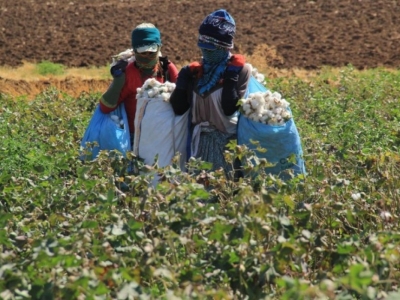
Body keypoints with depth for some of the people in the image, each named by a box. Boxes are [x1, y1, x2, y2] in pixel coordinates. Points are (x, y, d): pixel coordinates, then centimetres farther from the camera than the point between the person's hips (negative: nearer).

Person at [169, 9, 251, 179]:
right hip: (199, 141, 5)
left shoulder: (239, 70, -5)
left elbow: (230, 109, -15)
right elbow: (178, 109, 4)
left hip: (226, 141, -5)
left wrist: (230, 79, -18)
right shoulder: (195, 71, 8)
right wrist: (182, 80, -4)